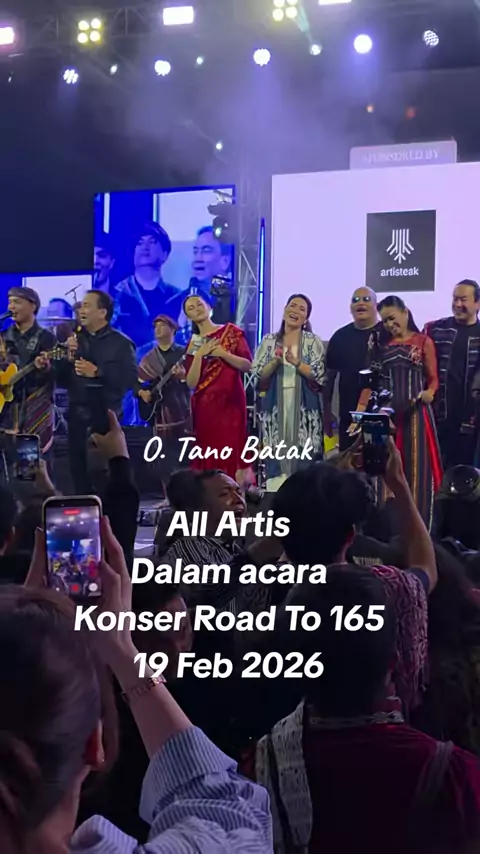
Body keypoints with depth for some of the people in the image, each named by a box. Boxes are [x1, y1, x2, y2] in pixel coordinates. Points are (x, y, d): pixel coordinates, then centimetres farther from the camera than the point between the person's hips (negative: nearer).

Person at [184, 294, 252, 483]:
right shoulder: (192, 344, 11)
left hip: (230, 400, -2)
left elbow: (247, 365, -1)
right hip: (204, 405, 2)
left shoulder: (231, 332, 6)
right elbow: (191, 383, 2)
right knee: (208, 453, -1)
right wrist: (199, 355, -8)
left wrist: (223, 353, -12)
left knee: (231, 449, -8)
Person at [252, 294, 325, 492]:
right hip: (275, 406, 2)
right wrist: (275, 362, -12)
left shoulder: (313, 341, 3)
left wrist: (296, 362, -17)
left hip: (303, 407, -1)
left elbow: (319, 375, -5)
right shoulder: (269, 341, 9)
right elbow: (258, 374, 5)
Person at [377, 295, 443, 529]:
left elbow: (433, 378, 1)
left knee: (417, 466, -2)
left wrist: (429, 393, -21)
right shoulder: (382, 345, 11)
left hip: (416, 412, -3)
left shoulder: (424, 342, 1)